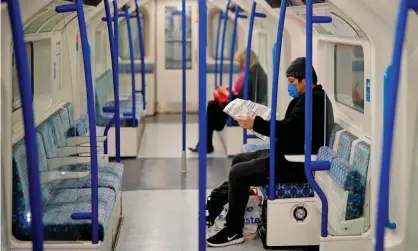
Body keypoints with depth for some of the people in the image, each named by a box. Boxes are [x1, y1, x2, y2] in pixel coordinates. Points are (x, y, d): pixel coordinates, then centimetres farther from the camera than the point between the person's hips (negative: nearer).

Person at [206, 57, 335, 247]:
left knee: (238, 173, -16)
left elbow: (289, 129, -25)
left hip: (297, 165, -11)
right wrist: (257, 122, 5)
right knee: (239, 160, 15)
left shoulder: (314, 99, -17)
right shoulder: (310, 98, 16)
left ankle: (234, 232, -6)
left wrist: (255, 124, -17)